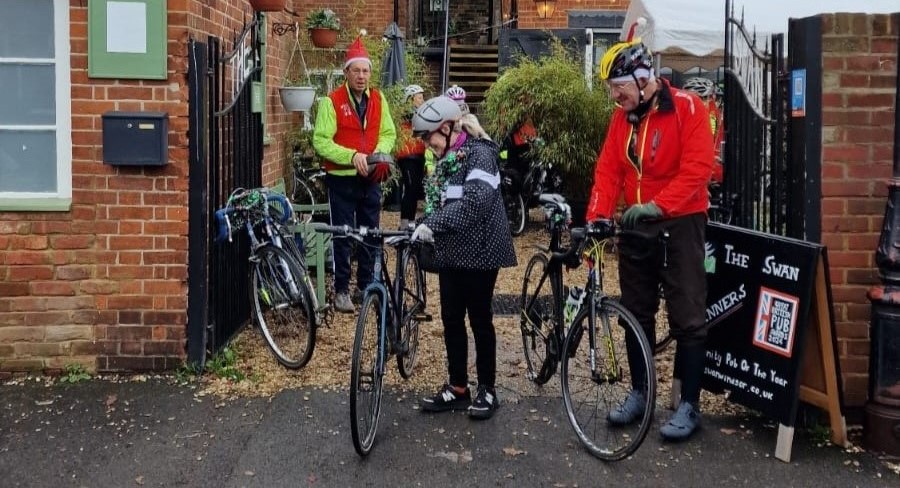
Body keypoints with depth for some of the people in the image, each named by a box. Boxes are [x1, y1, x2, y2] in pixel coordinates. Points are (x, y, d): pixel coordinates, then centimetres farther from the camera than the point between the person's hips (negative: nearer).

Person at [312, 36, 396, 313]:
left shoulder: (378, 99, 4)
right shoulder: (332, 101, -10)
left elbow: (388, 133, 11)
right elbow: (321, 141, -14)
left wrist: (381, 152, -10)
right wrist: (352, 156, -24)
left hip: (371, 178, 4)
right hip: (342, 179, -4)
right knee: (343, 236, 3)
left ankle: (367, 285, 27)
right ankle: (341, 290, 13)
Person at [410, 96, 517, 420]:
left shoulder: (479, 152, -15)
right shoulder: (447, 158, 11)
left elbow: (476, 200, -29)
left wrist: (433, 224, -34)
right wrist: (422, 228, 3)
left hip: (479, 249, -8)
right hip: (451, 251, 8)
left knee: (479, 319, 3)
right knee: (451, 320, 10)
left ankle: (487, 390, 17)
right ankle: (457, 387, 22)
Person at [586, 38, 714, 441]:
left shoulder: (687, 107, -12)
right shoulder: (622, 117, 6)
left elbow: (697, 168, -20)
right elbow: (608, 170, 2)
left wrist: (656, 205, -28)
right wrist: (595, 218, -11)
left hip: (680, 223, -6)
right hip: (635, 225, 6)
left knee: (687, 317, -1)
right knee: (636, 314, 13)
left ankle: (689, 405, 7)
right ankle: (638, 393, 25)